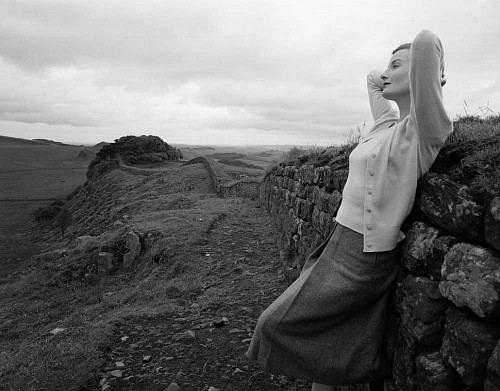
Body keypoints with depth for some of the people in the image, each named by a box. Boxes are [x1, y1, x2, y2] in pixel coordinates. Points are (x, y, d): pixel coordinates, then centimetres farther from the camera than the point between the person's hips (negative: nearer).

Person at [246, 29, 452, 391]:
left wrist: (430, 78, -7)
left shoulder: (423, 129, -14)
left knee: (281, 324, 3)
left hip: (361, 260, -8)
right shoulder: (387, 122, 10)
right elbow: (373, 78, 28)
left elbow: (427, 41, -24)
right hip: (343, 244, 8)